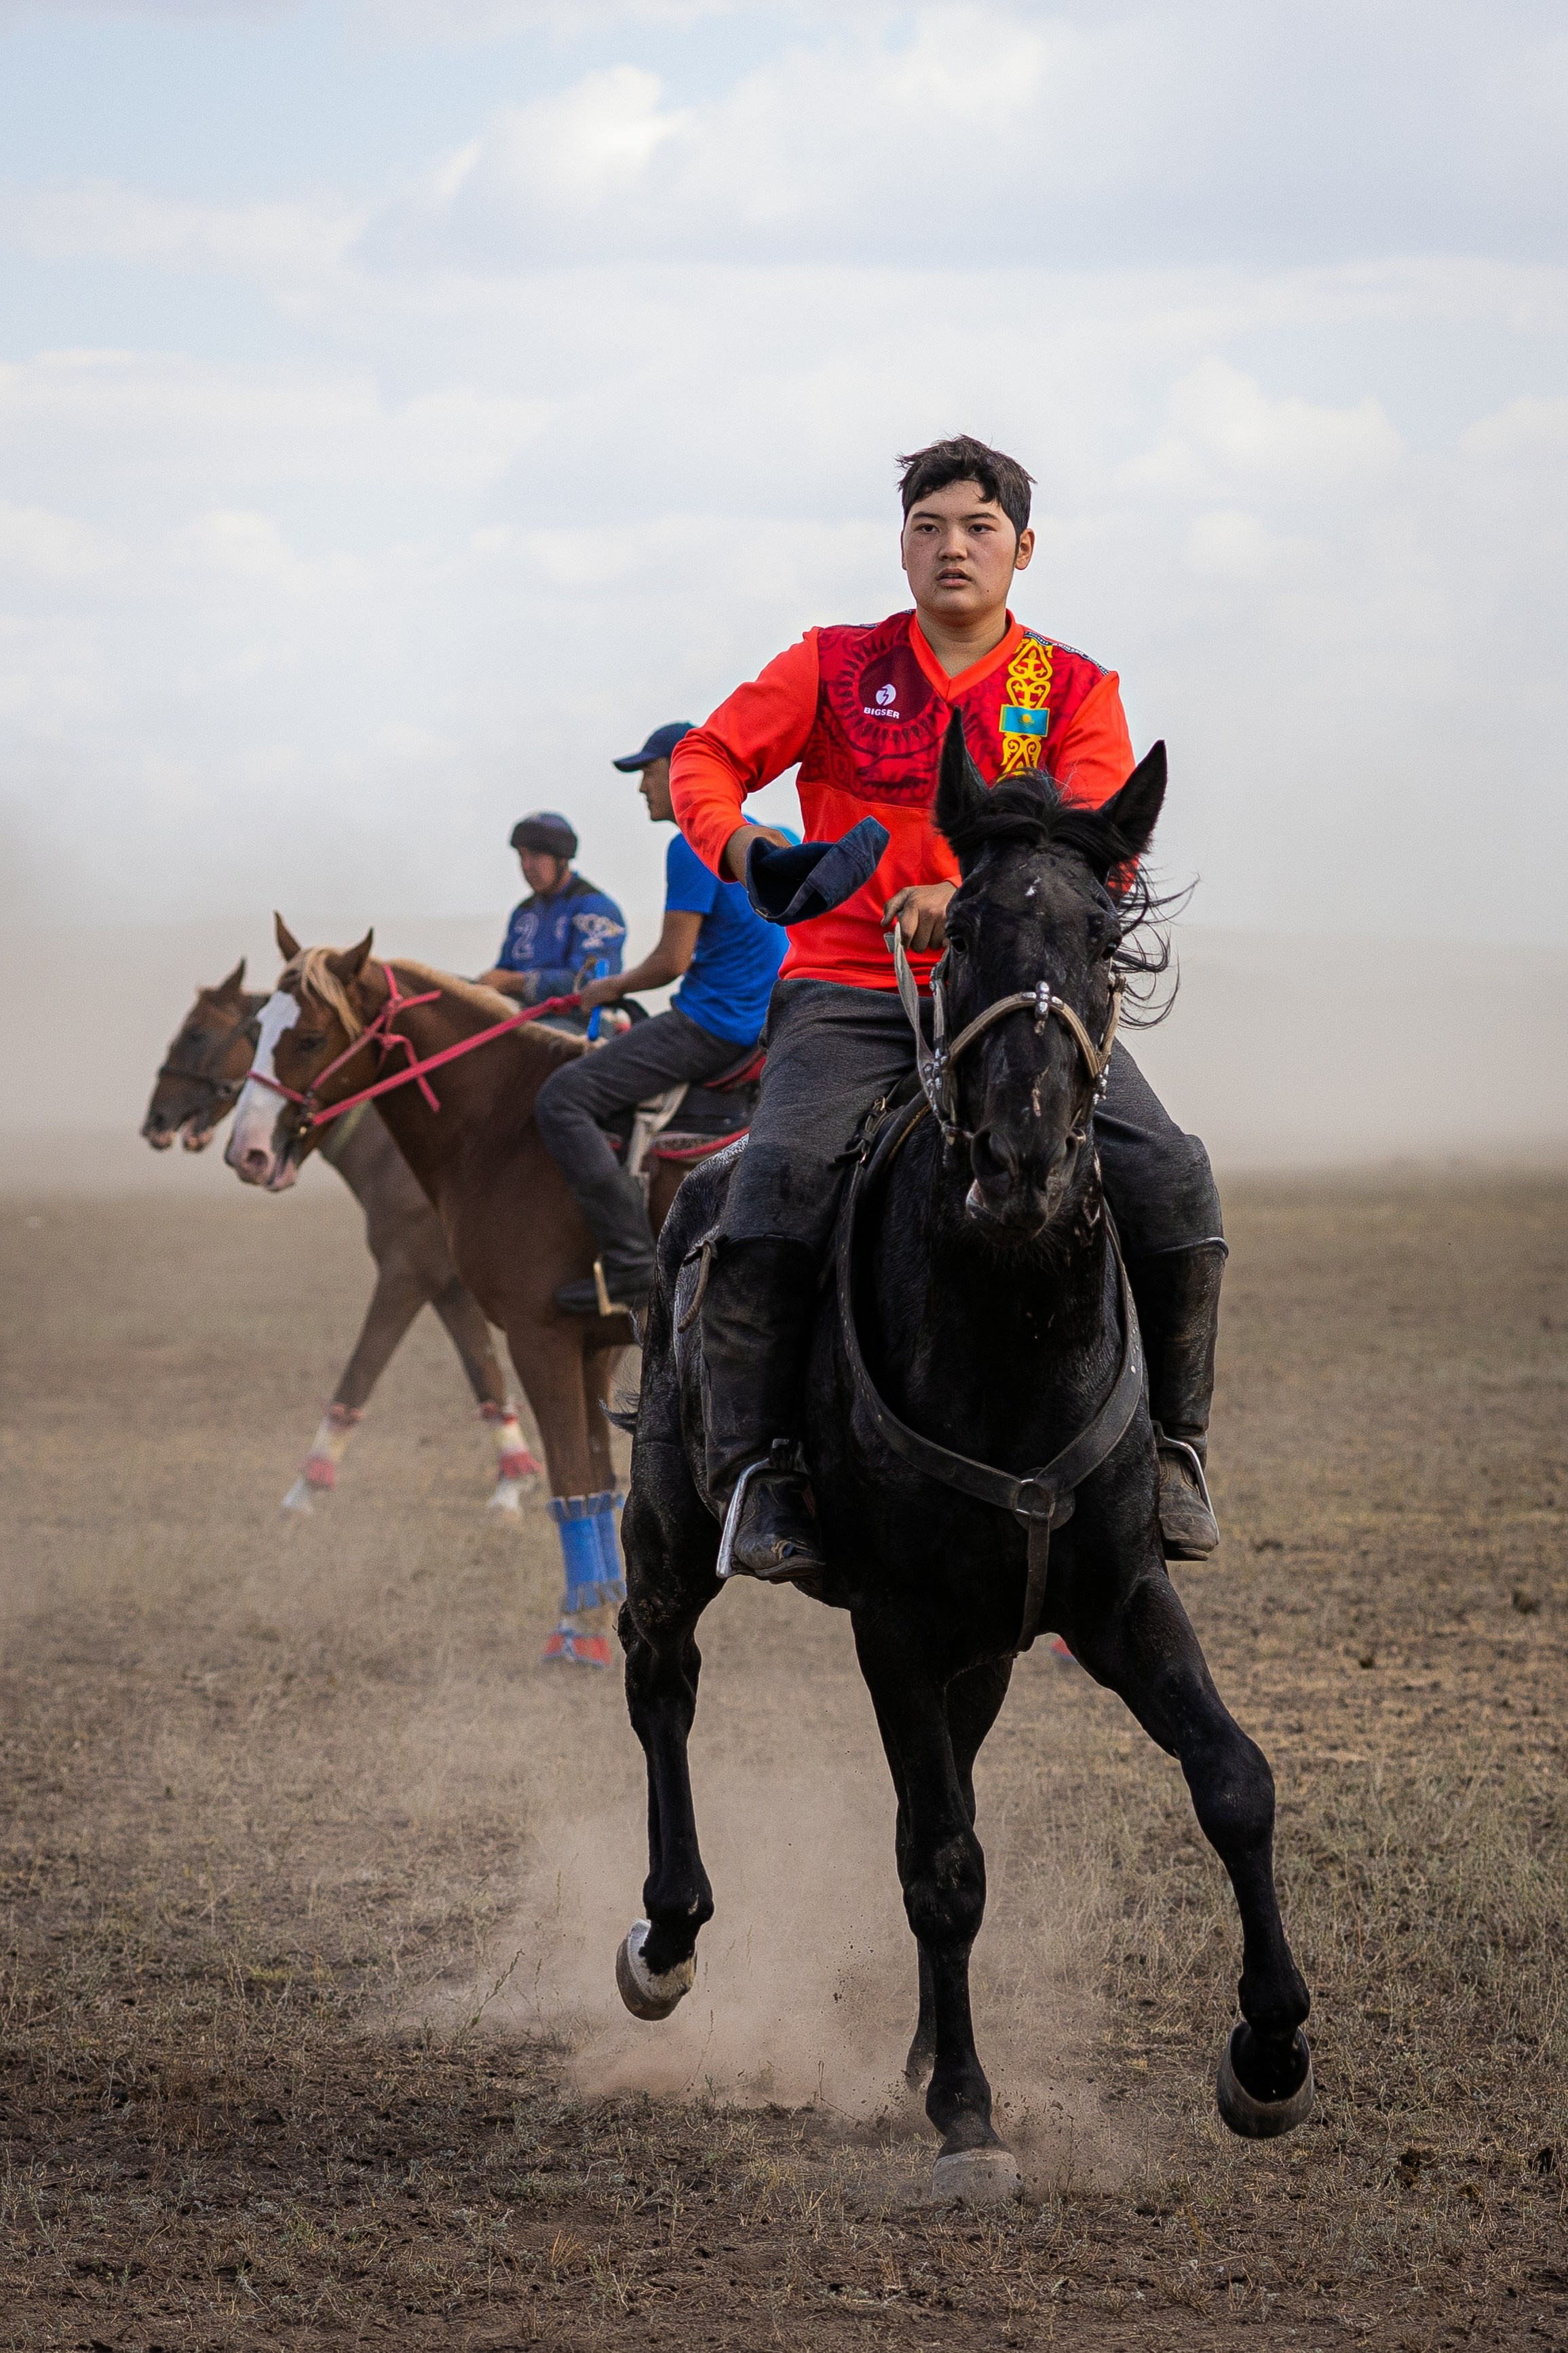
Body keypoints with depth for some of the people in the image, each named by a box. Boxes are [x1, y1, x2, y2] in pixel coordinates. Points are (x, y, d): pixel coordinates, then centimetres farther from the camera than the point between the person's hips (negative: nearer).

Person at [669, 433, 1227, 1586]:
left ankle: (1172, 1443, -2)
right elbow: (704, 759, 8)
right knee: (785, 1172, -31)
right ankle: (757, 1464, -21)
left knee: (1170, 1174, -20)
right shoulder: (836, 668, 8)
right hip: (848, 993, -1)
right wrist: (741, 844, -16)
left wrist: (974, 897, -25)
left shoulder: (1075, 691, 7)